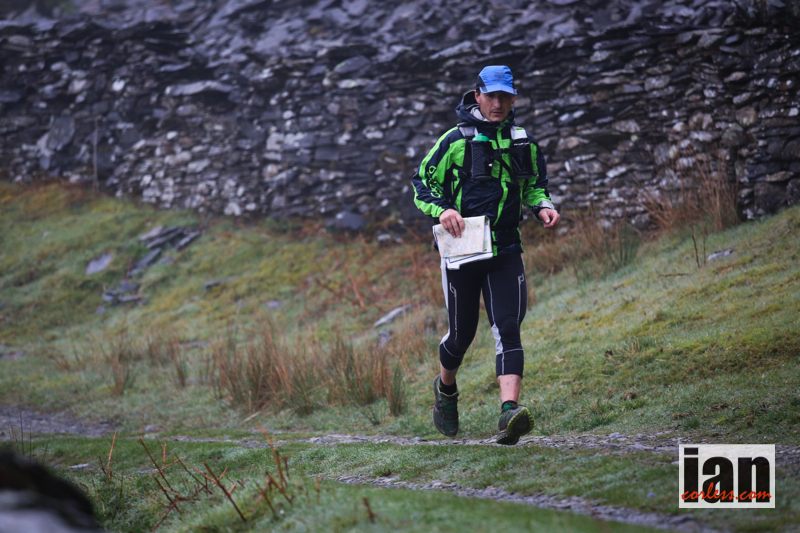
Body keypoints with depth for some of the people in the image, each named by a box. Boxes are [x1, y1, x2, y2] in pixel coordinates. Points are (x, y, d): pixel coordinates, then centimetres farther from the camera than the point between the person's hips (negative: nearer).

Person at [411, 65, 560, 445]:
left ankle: (509, 411, -26)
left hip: (505, 251, 2)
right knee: (461, 332, 7)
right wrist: (442, 210, -19)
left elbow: (534, 185, 23)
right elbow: (422, 183, 0)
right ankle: (445, 389, 38)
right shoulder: (456, 140, -3)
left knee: (507, 328, -14)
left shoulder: (524, 143, 8)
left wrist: (542, 207, 1)